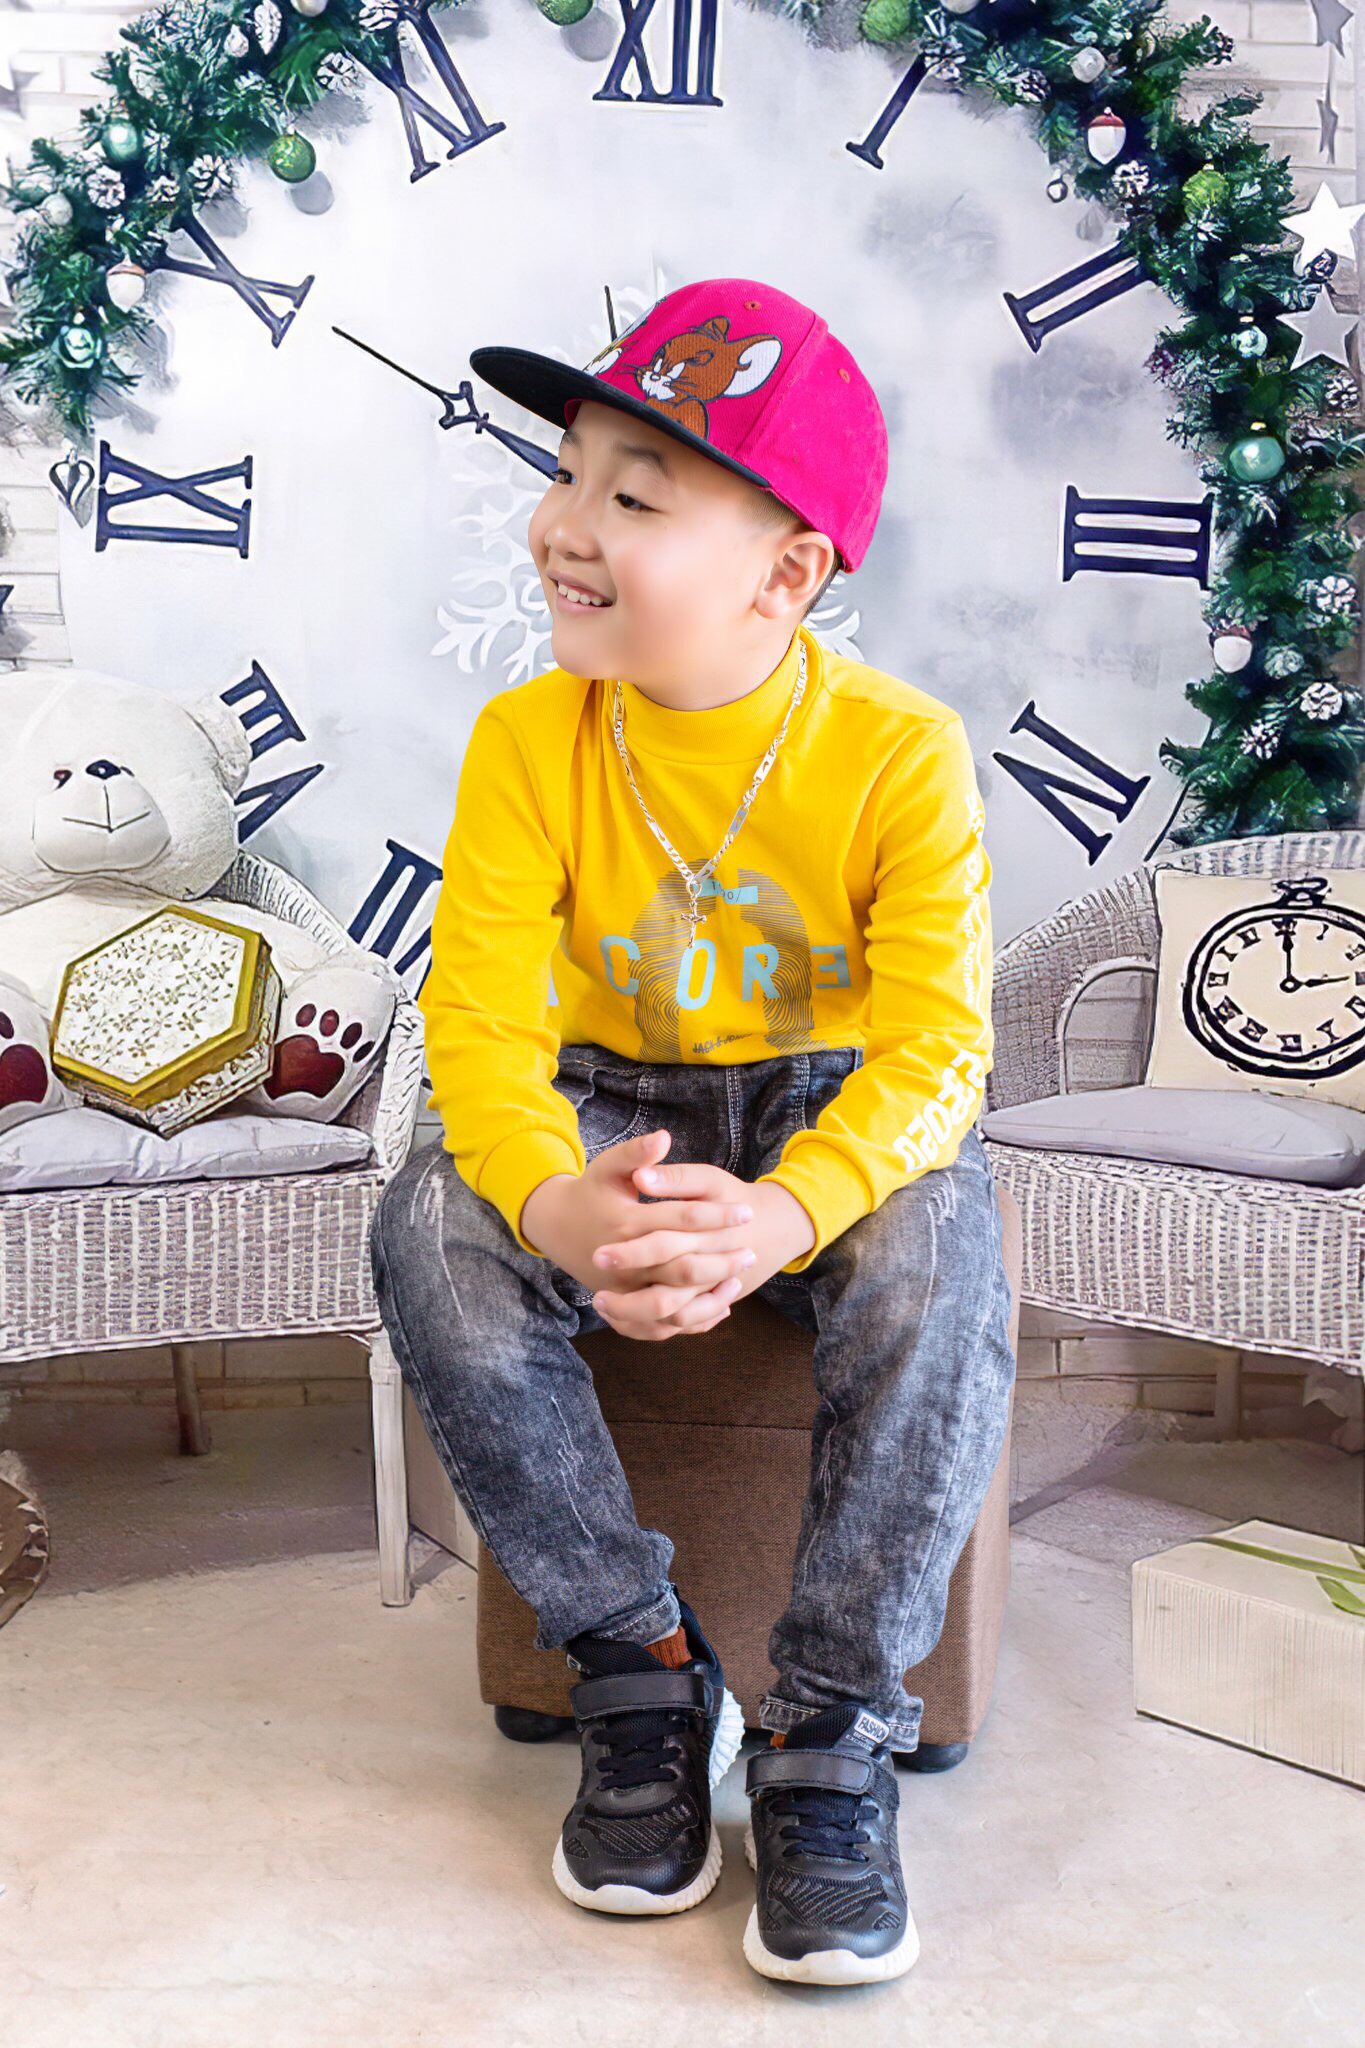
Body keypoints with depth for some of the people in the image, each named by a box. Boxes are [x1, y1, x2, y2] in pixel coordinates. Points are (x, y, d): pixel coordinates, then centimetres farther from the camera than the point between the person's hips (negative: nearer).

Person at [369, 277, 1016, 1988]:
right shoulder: (528, 738, -9)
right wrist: (553, 1201, -40)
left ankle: (832, 1737, -17)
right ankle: (642, 1673, -12)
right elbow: (479, 1012, -16)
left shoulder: (898, 749, -15)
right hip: (610, 1105, 2)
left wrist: (783, 1213, -43)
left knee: (939, 1252, -34)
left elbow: (937, 1044, -22)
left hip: (835, 1110, -1)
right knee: (430, 1227, -27)